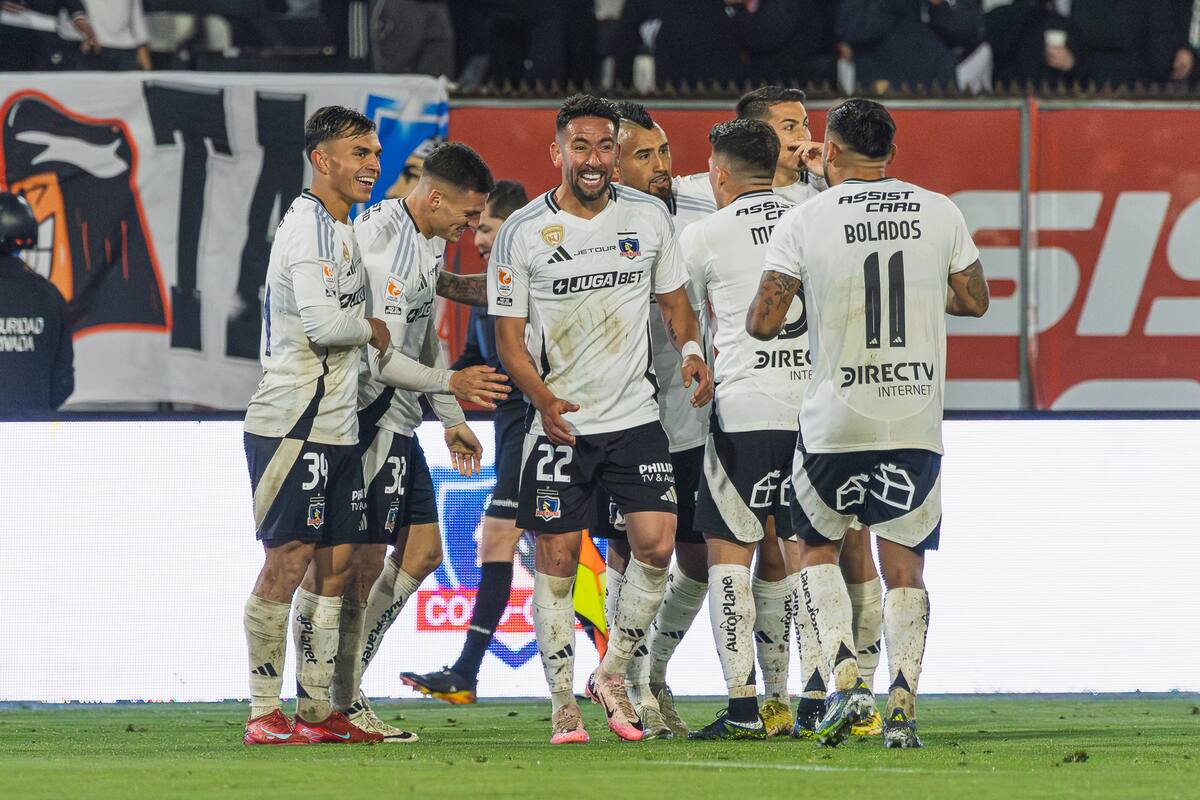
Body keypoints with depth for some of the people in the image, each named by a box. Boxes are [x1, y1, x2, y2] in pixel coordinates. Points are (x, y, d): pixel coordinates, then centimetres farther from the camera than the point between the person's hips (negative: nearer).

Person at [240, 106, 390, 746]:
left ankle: (317, 711, 13)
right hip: (293, 423, -10)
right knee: (288, 560, -9)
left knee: (332, 562, 9)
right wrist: (370, 327, -4)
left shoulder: (339, 230, 20)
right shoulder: (309, 226, -13)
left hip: (335, 425, 10)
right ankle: (264, 715, -6)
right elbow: (323, 322, -24)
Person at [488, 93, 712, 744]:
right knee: (556, 561, -1)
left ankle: (612, 674, 9)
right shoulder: (523, 232, -4)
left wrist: (690, 350, -5)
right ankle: (564, 706, 8)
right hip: (560, 422, -2)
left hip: (635, 415, 2)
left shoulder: (649, 216, 4)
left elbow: (673, 299, 16)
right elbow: (509, 336, -2)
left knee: (656, 544, -11)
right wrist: (543, 399, -18)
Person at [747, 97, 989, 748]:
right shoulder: (939, 213, 2)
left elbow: (762, 322, -8)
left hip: (836, 423, -2)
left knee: (818, 546, 18)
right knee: (903, 565, 11)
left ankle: (844, 677, -2)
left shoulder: (805, 222, -6)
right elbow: (974, 301, 13)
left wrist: (799, 310, 14)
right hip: (917, 425, 2)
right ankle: (903, 706, 0)